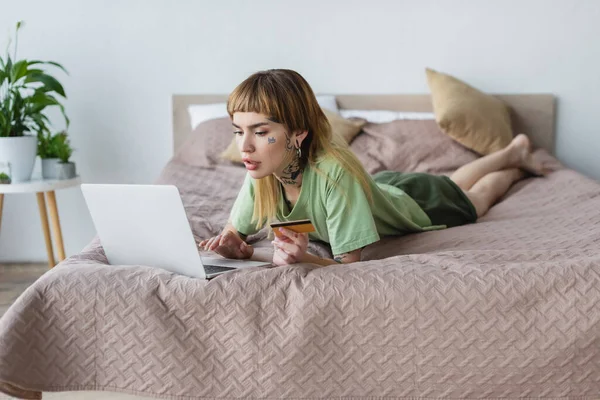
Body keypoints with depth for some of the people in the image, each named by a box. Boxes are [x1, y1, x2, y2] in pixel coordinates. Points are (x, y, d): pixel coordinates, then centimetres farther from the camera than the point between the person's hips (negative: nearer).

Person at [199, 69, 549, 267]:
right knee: (456, 183, 35)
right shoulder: (260, 175, -32)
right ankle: (513, 152, 60)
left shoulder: (334, 172, -49)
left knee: (475, 197, 30)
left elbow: (350, 264, -43)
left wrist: (304, 259, -62)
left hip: (415, 205, -4)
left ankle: (518, 155, 58)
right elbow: (234, 232, -18)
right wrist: (235, 248, -40)